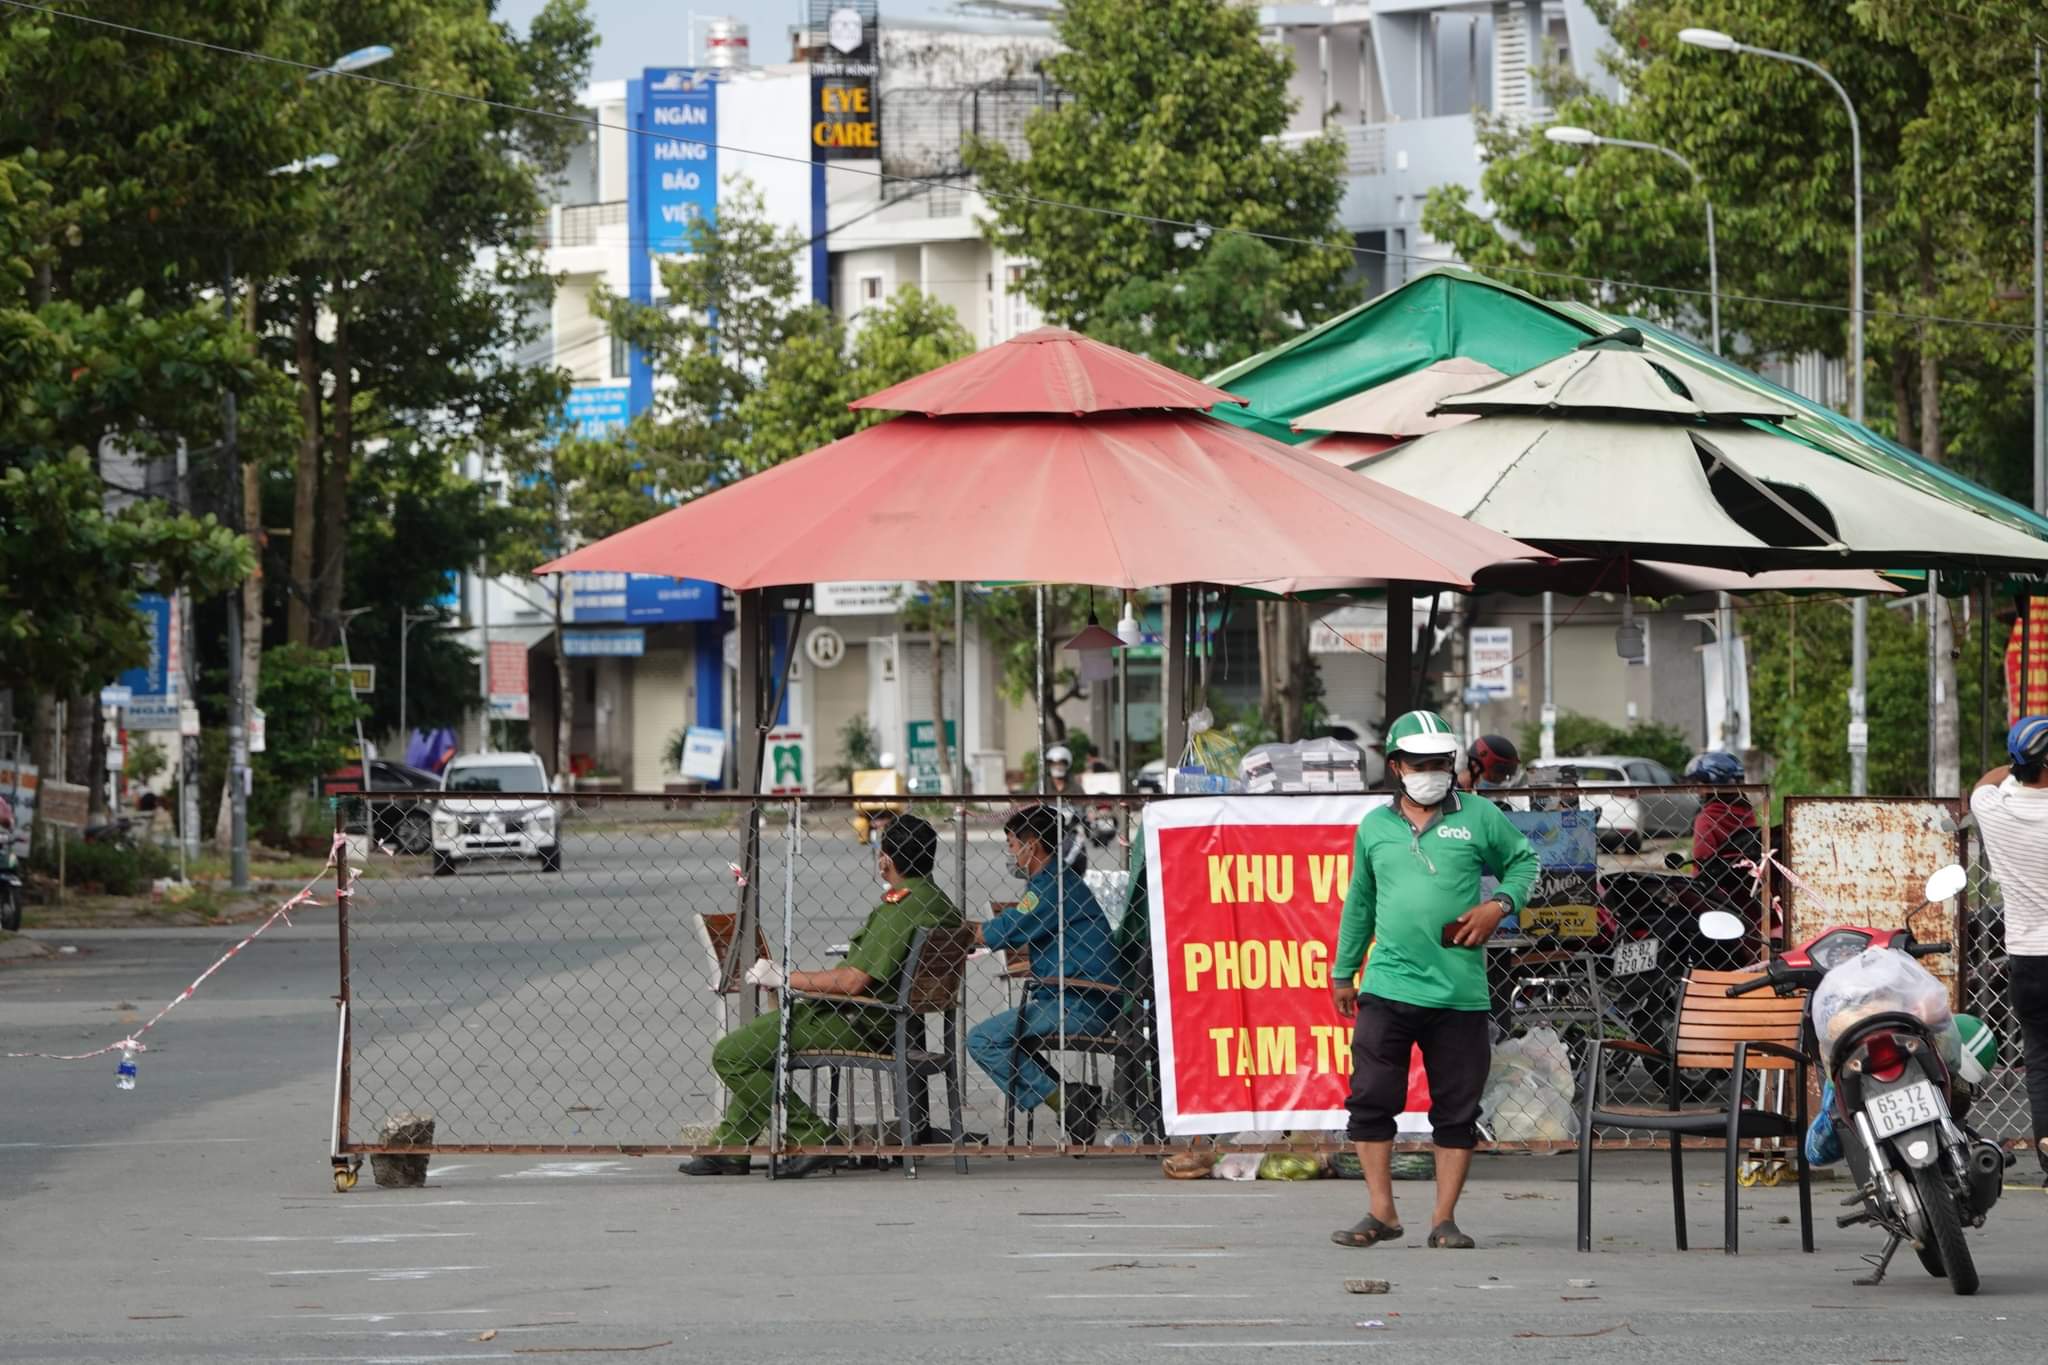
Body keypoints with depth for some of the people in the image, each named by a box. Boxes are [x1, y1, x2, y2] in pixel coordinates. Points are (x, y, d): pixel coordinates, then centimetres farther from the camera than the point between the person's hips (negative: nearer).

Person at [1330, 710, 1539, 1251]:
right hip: (1388, 988, 1)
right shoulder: (1374, 827, 10)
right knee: (1371, 1099, -5)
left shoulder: (1479, 816, 3)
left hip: (1460, 994, -1)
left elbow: (1523, 860, 15)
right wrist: (1343, 972, 24)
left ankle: (1444, 1218, 10)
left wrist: (1499, 905, -4)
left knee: (1457, 1111, 2)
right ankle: (1382, 1213, 4)